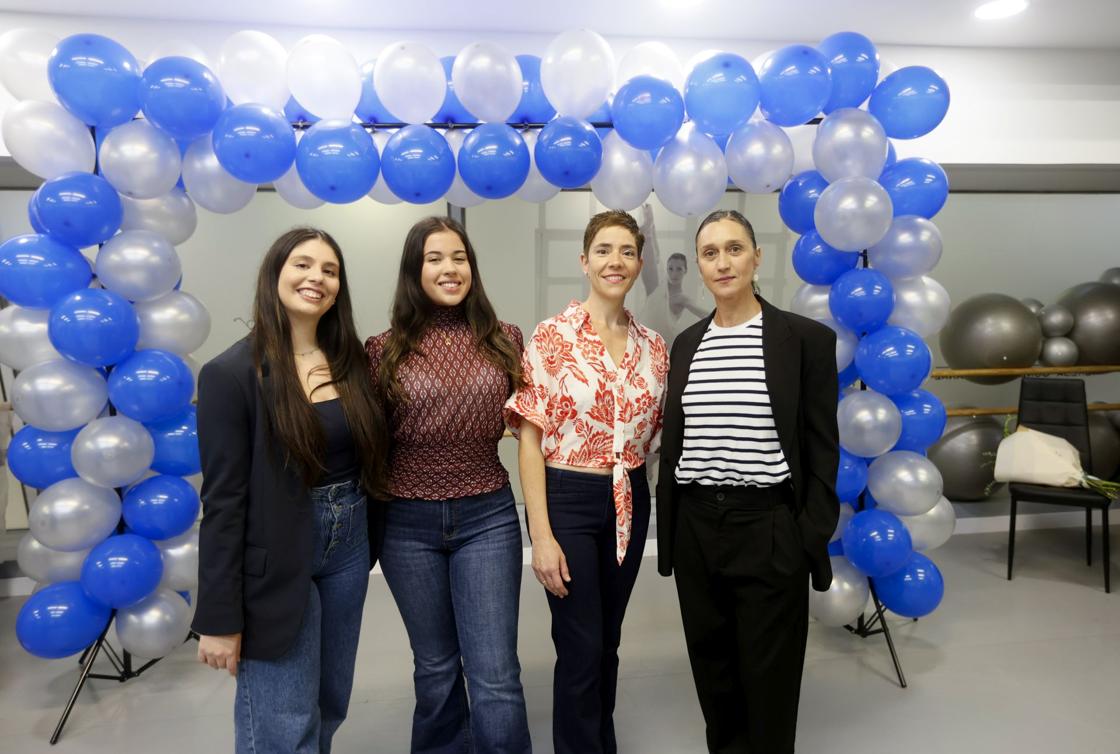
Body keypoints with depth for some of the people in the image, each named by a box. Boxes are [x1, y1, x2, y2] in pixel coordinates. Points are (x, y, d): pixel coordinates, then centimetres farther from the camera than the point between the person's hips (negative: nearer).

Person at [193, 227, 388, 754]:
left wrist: (366, 538, 0)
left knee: (330, 706, 20)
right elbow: (223, 500, -13)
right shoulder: (232, 373, -12)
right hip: (274, 560, -5)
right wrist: (219, 617, -11)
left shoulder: (352, 362, 2)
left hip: (349, 544, 5)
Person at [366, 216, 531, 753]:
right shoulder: (385, 349, -3)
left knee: (495, 677, 1)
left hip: (487, 517, 0)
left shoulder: (504, 339, 1)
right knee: (435, 667, 18)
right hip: (409, 523, 1)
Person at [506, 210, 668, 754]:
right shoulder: (553, 336, -10)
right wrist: (541, 534, -14)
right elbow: (530, 437, -11)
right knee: (581, 648, 3)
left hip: (630, 502, 5)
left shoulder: (653, 346, 4)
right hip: (568, 499, -4)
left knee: (608, 640, 19)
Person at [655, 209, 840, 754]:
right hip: (695, 526, 4)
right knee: (710, 663, 18)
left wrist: (813, 538, -8)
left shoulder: (807, 338, -5)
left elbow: (822, 447, -4)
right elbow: (673, 442, 10)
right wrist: (668, 529, 10)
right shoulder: (686, 343, 7)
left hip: (769, 529, -4)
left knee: (769, 670, 10)